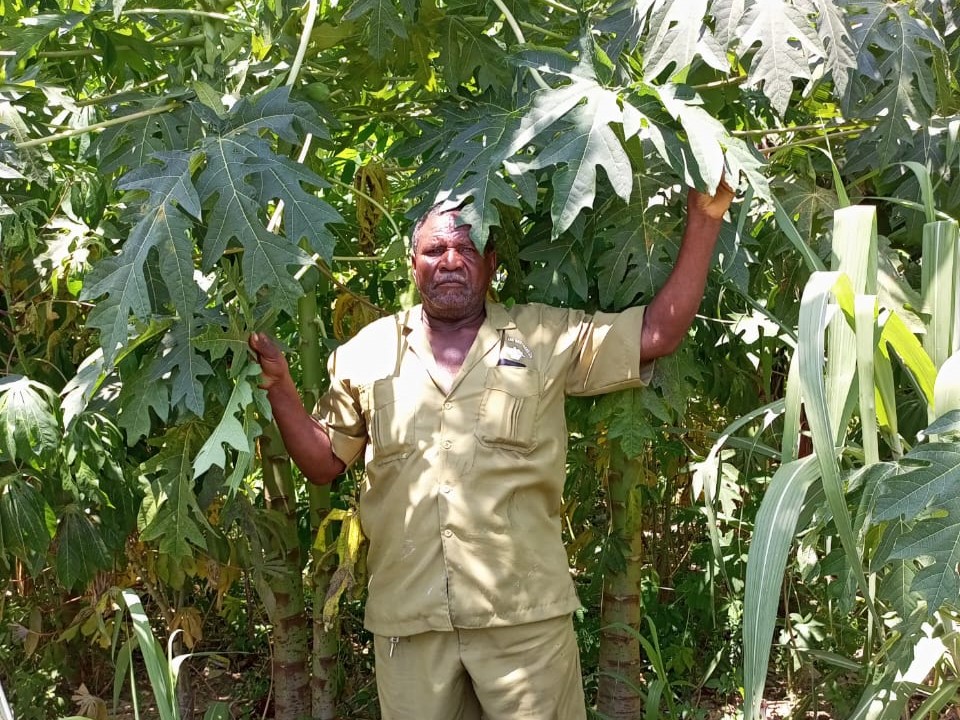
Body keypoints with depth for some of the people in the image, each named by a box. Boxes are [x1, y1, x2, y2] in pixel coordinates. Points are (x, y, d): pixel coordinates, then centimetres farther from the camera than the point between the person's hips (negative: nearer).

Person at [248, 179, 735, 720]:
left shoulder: (545, 338, 4)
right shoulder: (367, 352, 8)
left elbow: (658, 334, -1)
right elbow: (324, 462, 11)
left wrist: (704, 217, -5)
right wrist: (279, 385, -3)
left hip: (525, 614, -1)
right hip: (408, 617, 2)